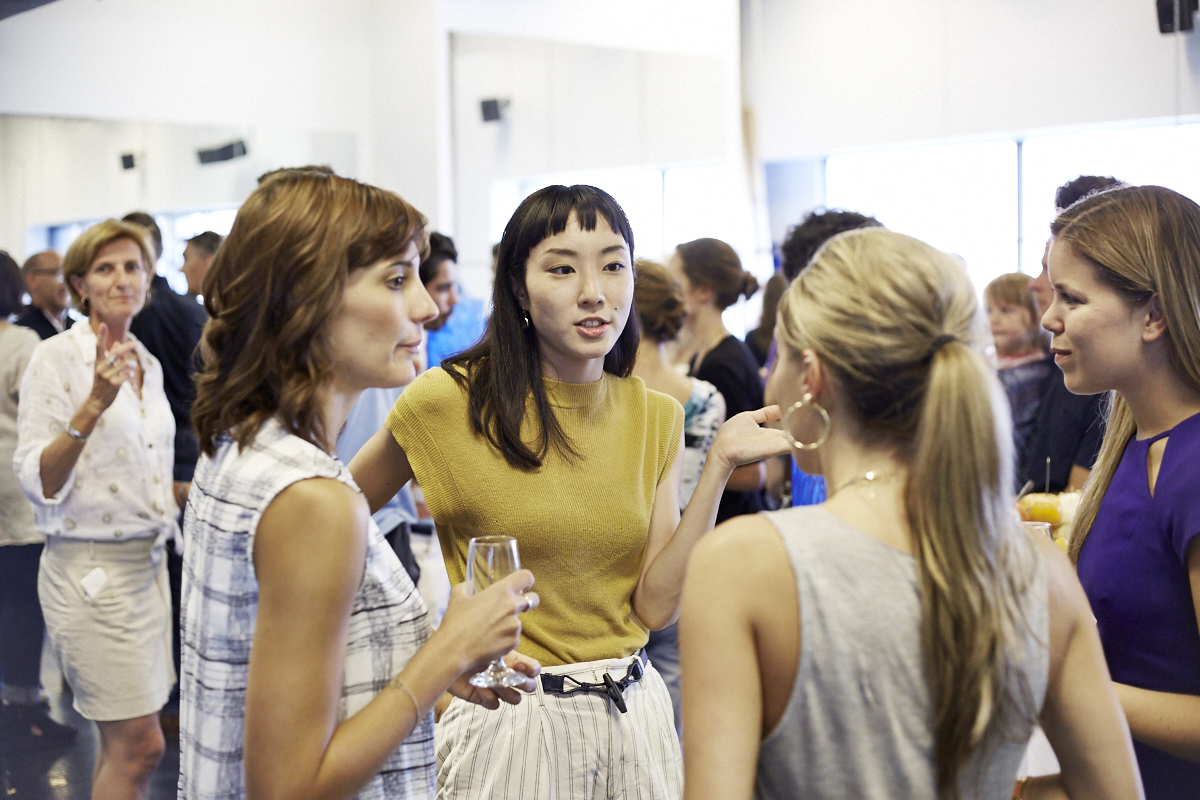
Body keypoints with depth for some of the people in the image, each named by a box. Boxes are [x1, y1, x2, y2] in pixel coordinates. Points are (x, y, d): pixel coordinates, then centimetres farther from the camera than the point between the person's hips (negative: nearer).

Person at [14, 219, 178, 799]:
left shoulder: (148, 364, 12)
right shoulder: (56, 357, -9)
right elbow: (38, 481, -17)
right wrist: (93, 405, -27)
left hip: (148, 562, 7)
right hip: (91, 569, -7)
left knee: (123, 745, 11)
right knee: (139, 744, -7)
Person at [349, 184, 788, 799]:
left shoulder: (657, 417, 1)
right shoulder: (447, 400, -11)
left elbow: (655, 607, -4)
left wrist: (719, 467, -11)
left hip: (632, 716, 4)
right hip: (504, 719, -4)